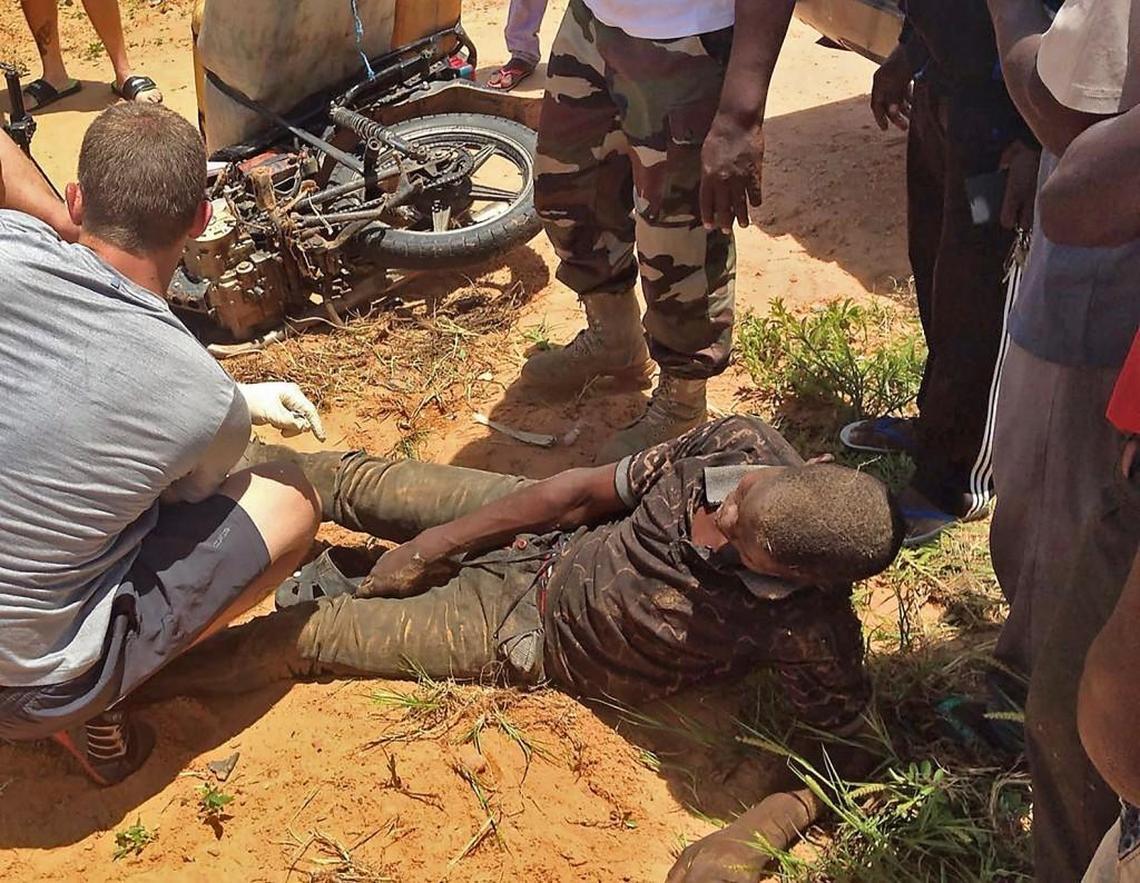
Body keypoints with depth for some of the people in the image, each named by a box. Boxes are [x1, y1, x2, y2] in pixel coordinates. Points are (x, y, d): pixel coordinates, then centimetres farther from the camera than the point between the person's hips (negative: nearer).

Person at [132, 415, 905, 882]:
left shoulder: (808, 630, -32)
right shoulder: (742, 443, -21)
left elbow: (855, 755, -19)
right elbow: (585, 489, -11)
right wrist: (432, 545, -5)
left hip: (532, 636, -4)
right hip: (545, 537, 4)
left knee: (312, 632, -3)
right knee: (358, 481, 13)